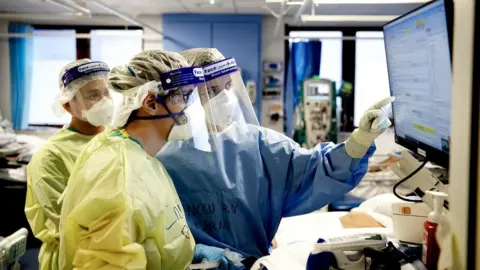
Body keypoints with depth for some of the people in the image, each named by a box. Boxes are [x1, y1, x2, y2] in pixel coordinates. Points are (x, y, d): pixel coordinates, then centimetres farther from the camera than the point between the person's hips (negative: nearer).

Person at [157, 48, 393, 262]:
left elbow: (313, 172, -11)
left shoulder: (256, 142, 0)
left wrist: (361, 138, -26)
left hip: (259, 260, 3)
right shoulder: (167, 161, -7)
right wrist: (234, 261, -17)